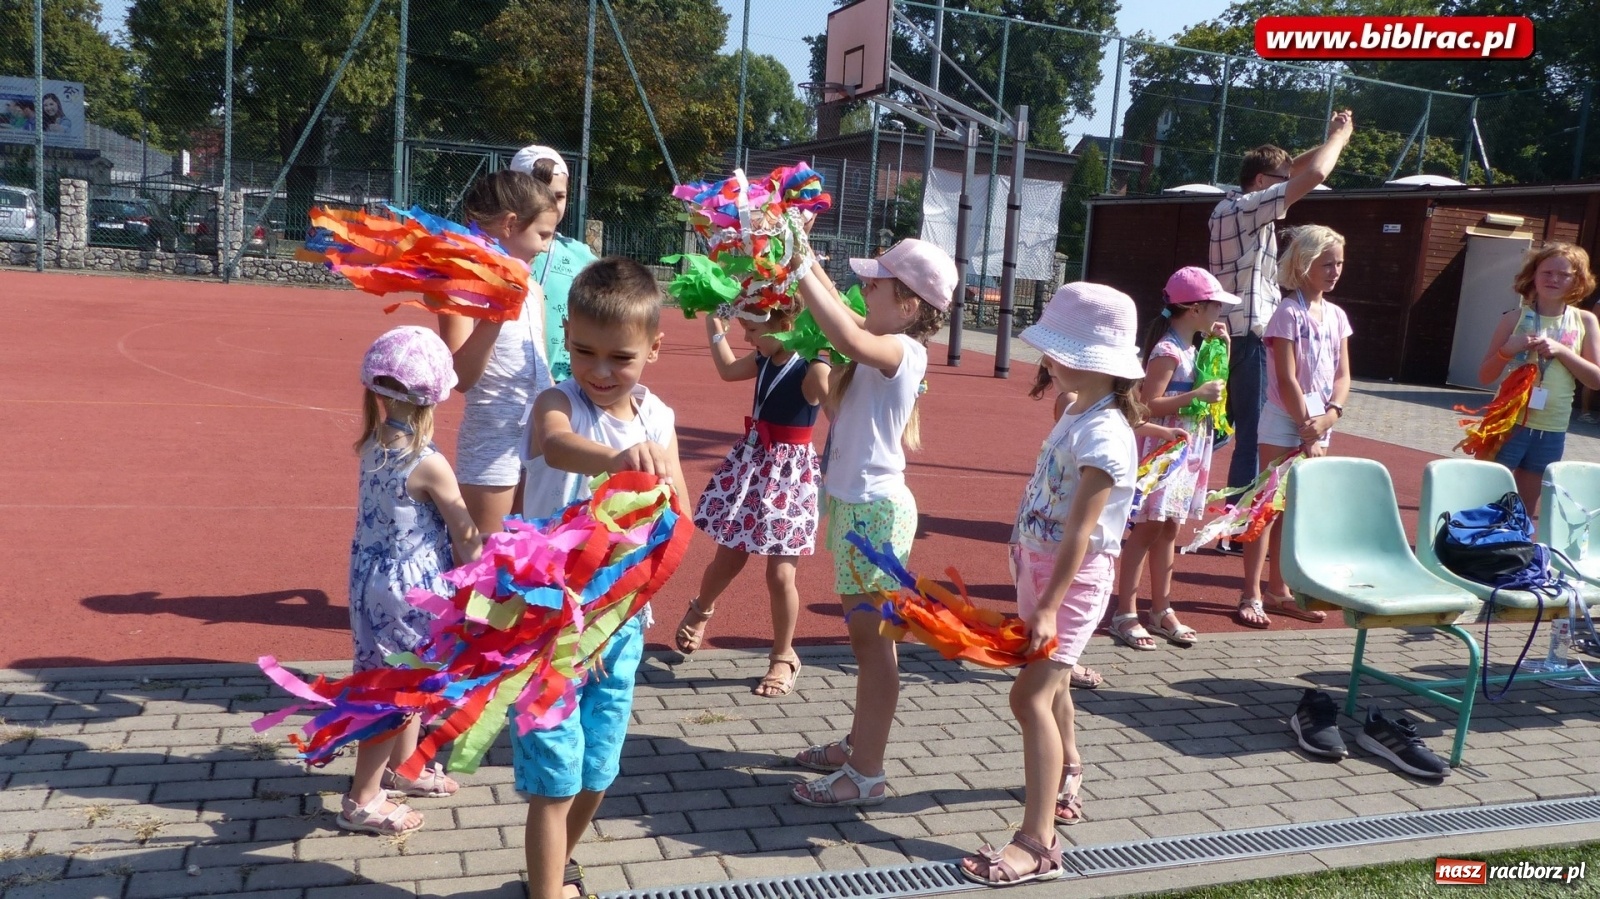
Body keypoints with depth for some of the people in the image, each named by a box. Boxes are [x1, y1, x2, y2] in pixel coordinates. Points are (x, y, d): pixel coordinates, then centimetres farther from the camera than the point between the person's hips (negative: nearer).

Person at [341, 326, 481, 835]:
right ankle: (363, 800, 18)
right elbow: (465, 534, -13)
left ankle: (401, 767, 42)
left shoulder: (372, 446, -4)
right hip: (412, 588, -8)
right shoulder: (429, 464, -23)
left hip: (375, 577, 8)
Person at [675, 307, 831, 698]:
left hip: (789, 473, -6)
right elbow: (728, 369, 24)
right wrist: (714, 323, 25)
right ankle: (699, 610, 46)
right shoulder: (764, 359, 3)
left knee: (780, 573, -1)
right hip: (751, 462, 6)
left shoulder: (814, 370, -19)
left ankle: (784, 658, 19)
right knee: (728, 557, 17)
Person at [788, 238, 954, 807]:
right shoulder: (884, 349, 8)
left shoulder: (902, 350, -18)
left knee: (871, 638, -2)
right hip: (855, 502, 10)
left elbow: (848, 337, -40)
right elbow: (842, 317, 23)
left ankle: (867, 775, 8)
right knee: (864, 634, 19)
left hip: (874, 509, -10)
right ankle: (858, 744, 33)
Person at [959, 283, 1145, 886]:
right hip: (1040, 565, 10)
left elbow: (1079, 534, -26)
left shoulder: (1104, 436, -22)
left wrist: (1048, 606, -27)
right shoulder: (1077, 415, 7)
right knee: (1049, 683, 26)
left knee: (1031, 696, -16)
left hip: (1073, 579, -10)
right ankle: (1065, 773, 51)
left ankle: (1037, 843, -12)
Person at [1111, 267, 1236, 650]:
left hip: (1188, 451, 9)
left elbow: (1213, 386, 25)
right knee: (1147, 529, -5)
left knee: (1168, 530, 13)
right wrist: (1197, 395, -23)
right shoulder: (1167, 351, -16)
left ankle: (1161, 610, 21)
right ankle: (1125, 614, 1)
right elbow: (1149, 404, -21)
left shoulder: (1191, 349, 13)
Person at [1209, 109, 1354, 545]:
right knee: (1252, 437, -3)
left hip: (1226, 337, 10)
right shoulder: (1247, 209, -13)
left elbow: (1293, 169, 26)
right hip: (1247, 339, -10)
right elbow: (1313, 175, -18)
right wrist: (1339, 137, -1)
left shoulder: (1232, 207, 14)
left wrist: (1329, 141, 18)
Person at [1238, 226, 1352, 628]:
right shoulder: (1289, 313, -11)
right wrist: (1306, 428, -16)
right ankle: (1251, 595, 0)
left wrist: (1330, 416, -10)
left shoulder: (1337, 316, 9)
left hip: (1319, 424, 7)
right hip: (1284, 421, -7)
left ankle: (1278, 590, 20)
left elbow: (1343, 375, 7)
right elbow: (1287, 379, -16)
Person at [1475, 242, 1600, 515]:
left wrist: (1562, 351, -13)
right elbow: (1485, 376, 0)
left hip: (1552, 431, 2)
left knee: (1526, 510, 13)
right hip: (1509, 423, -2)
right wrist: (1508, 349, -17)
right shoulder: (1515, 318, -3)